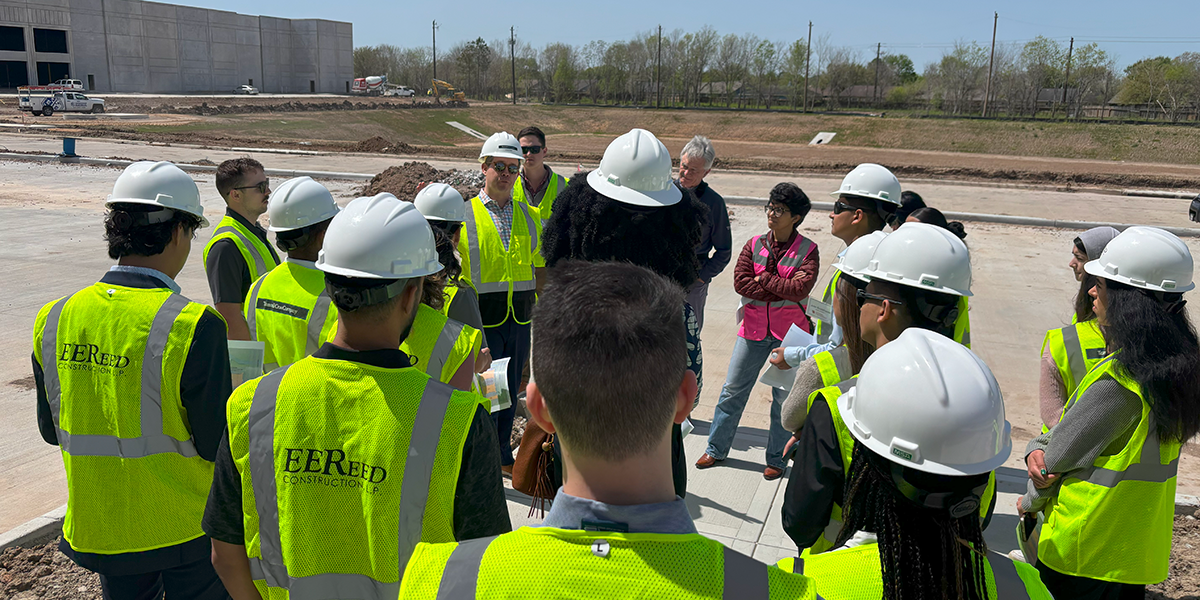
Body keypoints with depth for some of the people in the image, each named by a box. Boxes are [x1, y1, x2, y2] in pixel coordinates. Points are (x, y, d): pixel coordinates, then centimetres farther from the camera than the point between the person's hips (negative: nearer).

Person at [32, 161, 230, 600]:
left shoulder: (54, 318, -5)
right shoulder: (193, 325, -23)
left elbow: (51, 430, 6)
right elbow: (217, 445, -18)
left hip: (97, 526, 5)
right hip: (186, 527, -5)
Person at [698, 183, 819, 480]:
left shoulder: (807, 250, -5)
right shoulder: (754, 244, 4)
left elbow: (801, 287, -18)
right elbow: (740, 282, -8)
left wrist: (763, 279, -11)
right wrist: (782, 292, -14)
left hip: (788, 332, -3)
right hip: (754, 329, 3)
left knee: (784, 397, 6)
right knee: (733, 389, 8)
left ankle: (777, 459, 21)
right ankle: (716, 449, 23)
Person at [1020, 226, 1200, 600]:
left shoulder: (1117, 381, -28)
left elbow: (1060, 456, -17)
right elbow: (1071, 422, 7)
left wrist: (1030, 501, 1)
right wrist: (1036, 450, -10)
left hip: (1085, 554, -8)